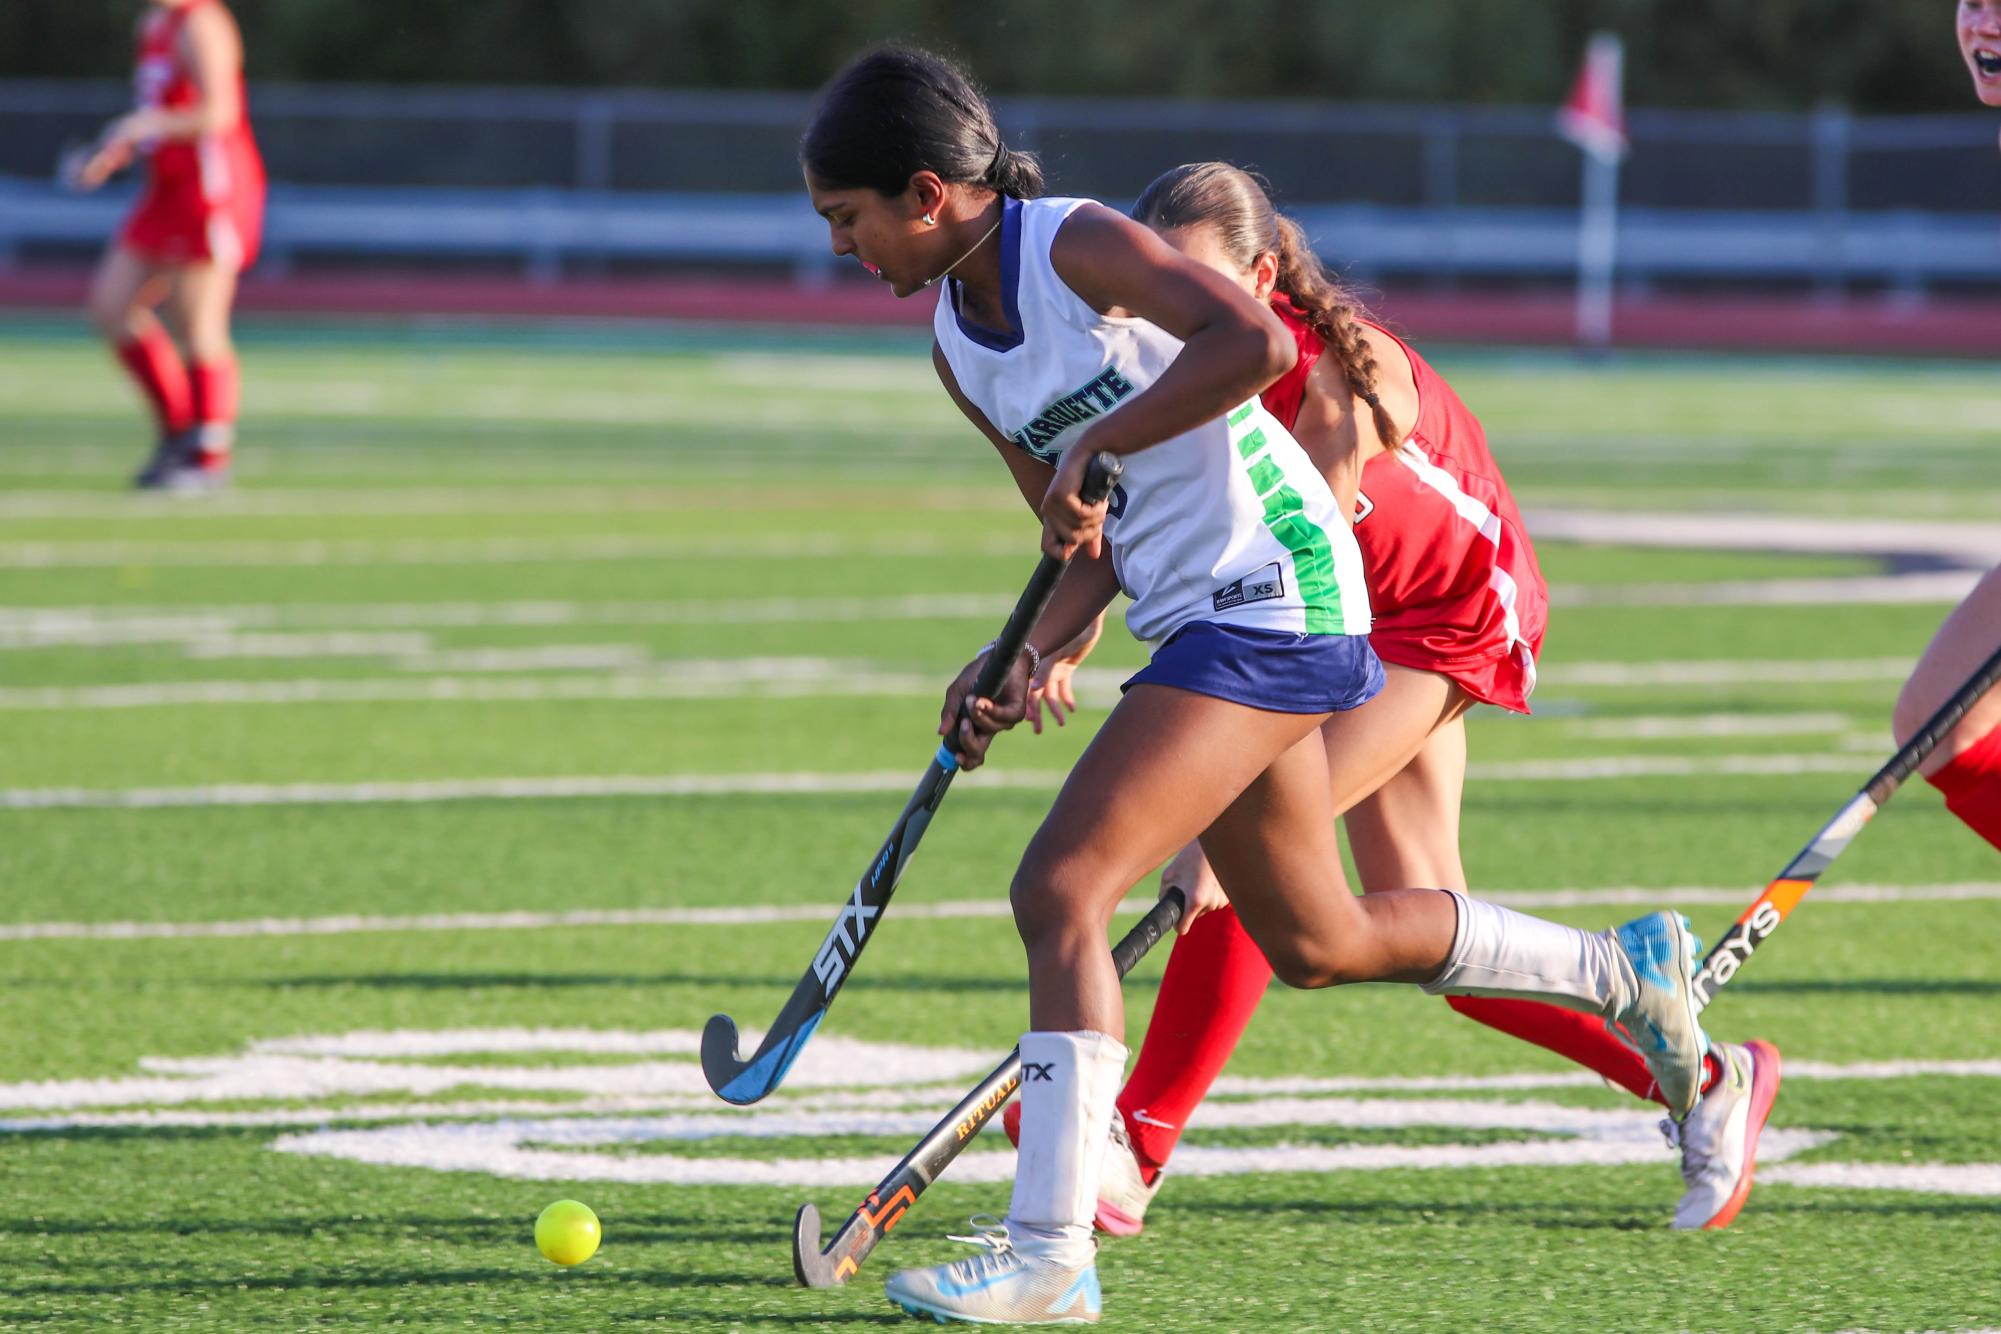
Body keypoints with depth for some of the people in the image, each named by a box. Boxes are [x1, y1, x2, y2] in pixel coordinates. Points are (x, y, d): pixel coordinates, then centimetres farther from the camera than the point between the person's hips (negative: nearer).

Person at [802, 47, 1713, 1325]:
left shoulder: (1076, 245, -15)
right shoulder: (959, 350, 10)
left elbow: (1255, 339, -31)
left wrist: (1093, 445, -26)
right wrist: (1029, 662, -1)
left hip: (1269, 596, -10)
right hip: (1198, 621, 10)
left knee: (1060, 888, -19)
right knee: (1316, 943, 20)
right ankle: (1624, 970, 39)